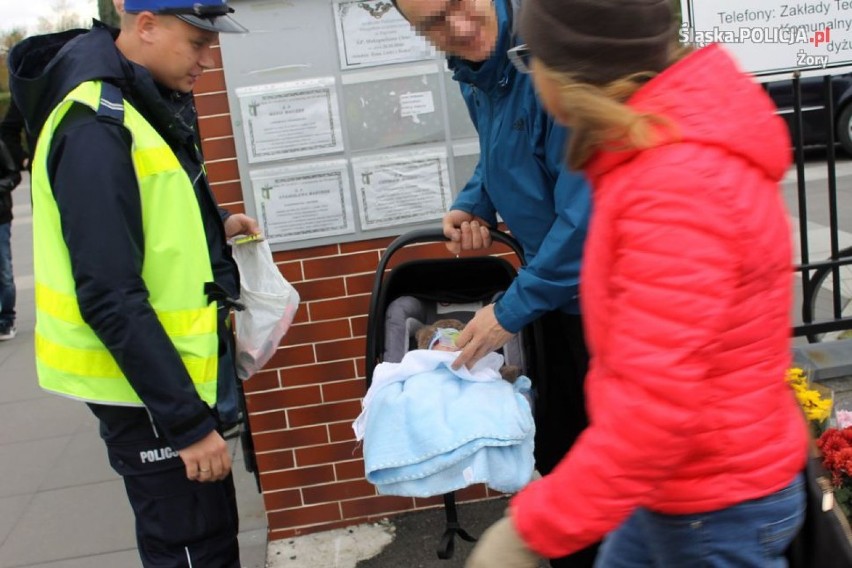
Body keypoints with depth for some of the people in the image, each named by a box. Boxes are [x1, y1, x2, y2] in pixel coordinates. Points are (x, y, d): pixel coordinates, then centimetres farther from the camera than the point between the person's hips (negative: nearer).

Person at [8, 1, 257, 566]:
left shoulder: (147, 101, 6)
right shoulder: (95, 129, -23)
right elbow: (110, 299, -26)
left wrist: (212, 226, 2)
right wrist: (186, 420, -25)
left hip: (176, 360, 9)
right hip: (143, 383, -9)